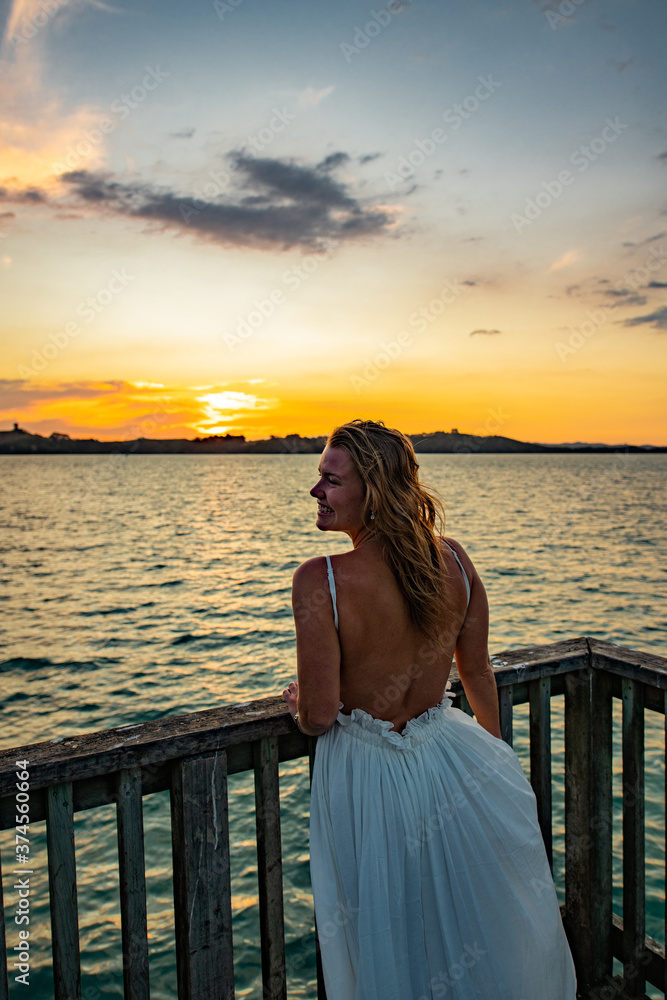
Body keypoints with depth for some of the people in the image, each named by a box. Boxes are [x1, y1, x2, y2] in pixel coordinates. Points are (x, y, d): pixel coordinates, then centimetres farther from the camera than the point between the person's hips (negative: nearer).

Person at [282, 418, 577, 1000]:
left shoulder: (321, 580, -27)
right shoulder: (455, 560, -12)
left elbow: (319, 716, -23)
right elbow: (479, 675, 0)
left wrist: (297, 701, 1)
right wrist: (495, 749, 18)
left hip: (366, 775, -3)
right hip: (450, 759, 4)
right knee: (484, 925, 30)